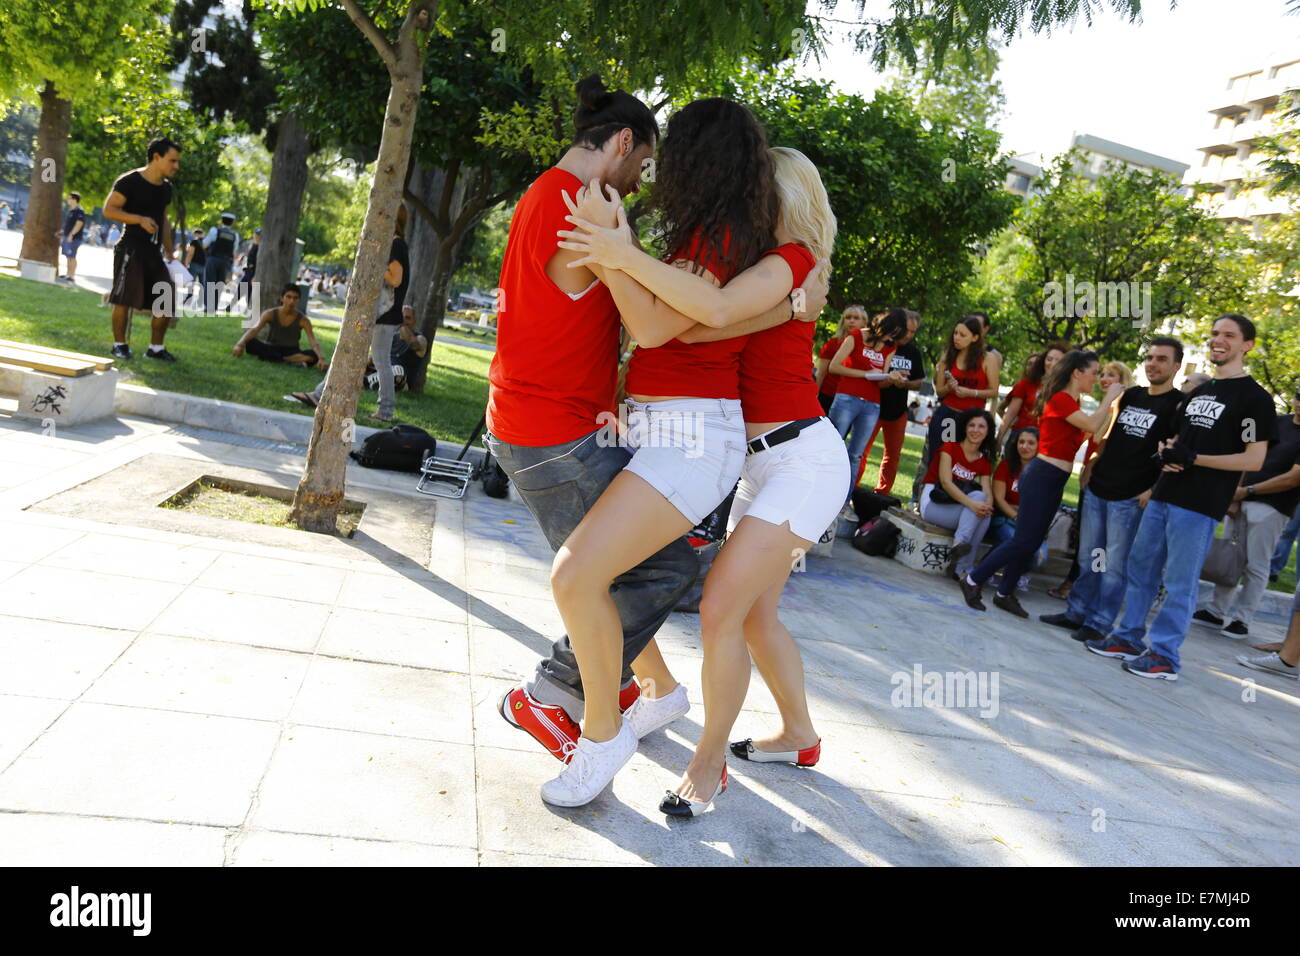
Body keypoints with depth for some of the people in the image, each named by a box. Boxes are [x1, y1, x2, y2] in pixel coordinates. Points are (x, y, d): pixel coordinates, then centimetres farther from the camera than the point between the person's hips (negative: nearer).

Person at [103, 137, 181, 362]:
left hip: (154, 252, 7)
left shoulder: (166, 188, 15)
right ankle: (119, 344, 8)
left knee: (167, 301, 3)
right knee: (124, 298, -6)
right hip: (131, 248, -7)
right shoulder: (130, 181, -8)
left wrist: (169, 253, 20)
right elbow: (108, 210, -12)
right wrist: (140, 219, -24)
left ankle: (156, 348, 14)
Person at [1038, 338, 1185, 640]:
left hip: (1130, 498, -6)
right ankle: (1076, 613, 23)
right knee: (1087, 556, 13)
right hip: (1097, 489, 6)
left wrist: (1155, 490, -17)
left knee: (1114, 564, 0)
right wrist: (1091, 467, 14)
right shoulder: (1129, 396, 13)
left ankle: (1099, 623, 8)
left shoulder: (1178, 405, -6)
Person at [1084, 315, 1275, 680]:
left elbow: (1254, 460, -12)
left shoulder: (1254, 397, -5)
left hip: (1199, 507, -7)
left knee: (1179, 582, -2)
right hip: (1163, 496, 8)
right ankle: (1129, 638, 24)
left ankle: (1164, 656, 7)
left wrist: (1193, 458, -17)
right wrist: (1166, 451, 0)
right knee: (1140, 568, 12)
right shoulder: (1198, 392, 18)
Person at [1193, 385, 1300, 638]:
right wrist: (1234, 497, 0)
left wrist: (1248, 491, -8)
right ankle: (1217, 611, 18)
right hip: (1243, 500, 5)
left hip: (1272, 507, -5)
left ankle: (1241, 619, 8)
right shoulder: (1276, 422, 11)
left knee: (1256, 566, -1)